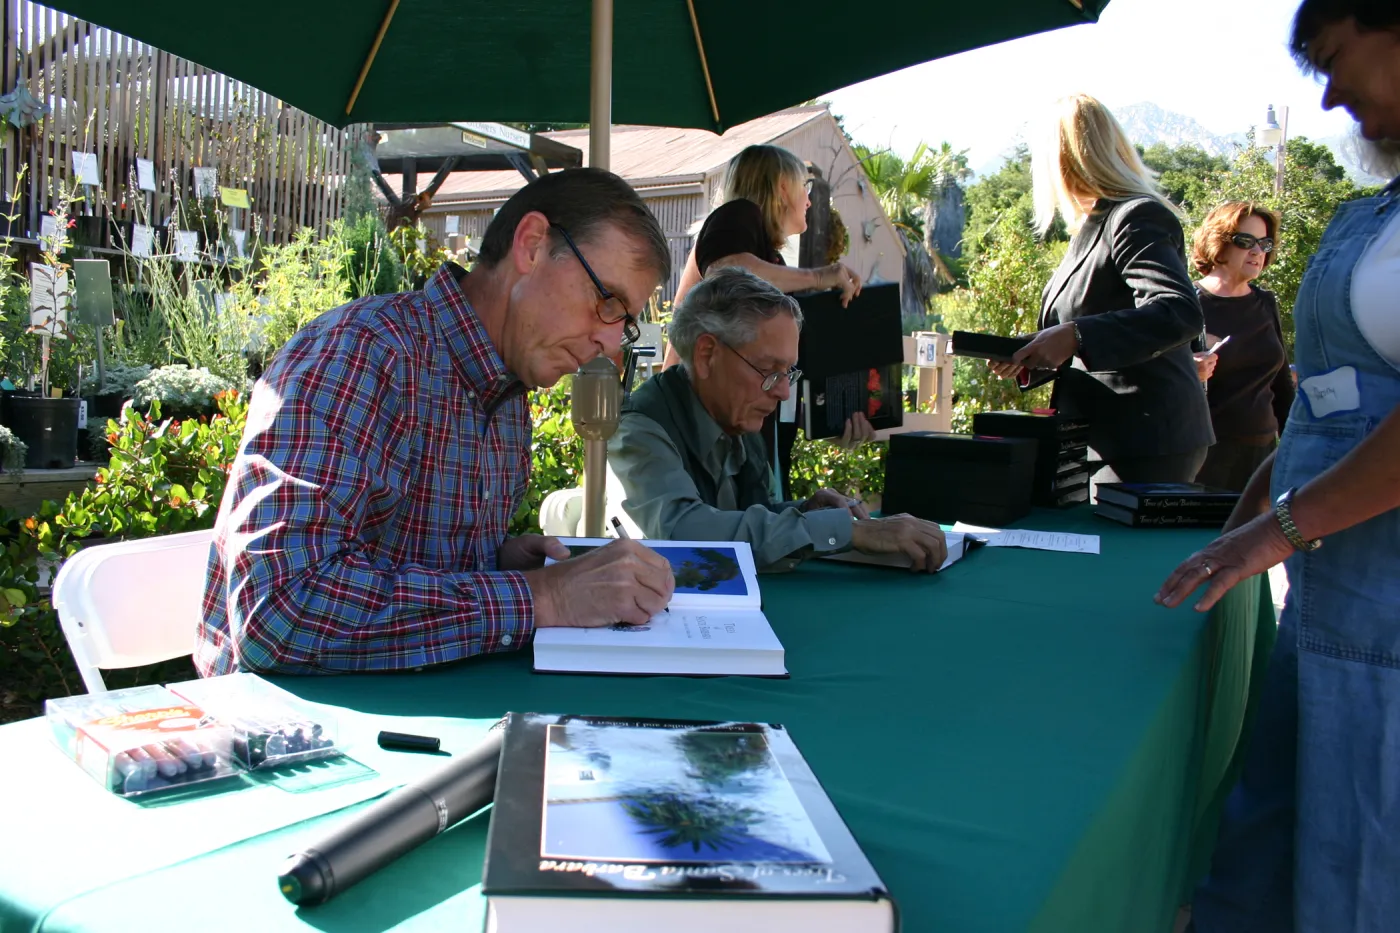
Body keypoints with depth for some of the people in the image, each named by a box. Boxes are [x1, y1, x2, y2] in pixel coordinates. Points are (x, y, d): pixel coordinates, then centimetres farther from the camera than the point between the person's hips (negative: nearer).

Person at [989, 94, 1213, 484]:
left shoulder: (1137, 218, -11)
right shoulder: (1093, 226, 19)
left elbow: (1180, 314, -27)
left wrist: (1075, 336, -32)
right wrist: (1026, 360, 8)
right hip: (1107, 438, 9)